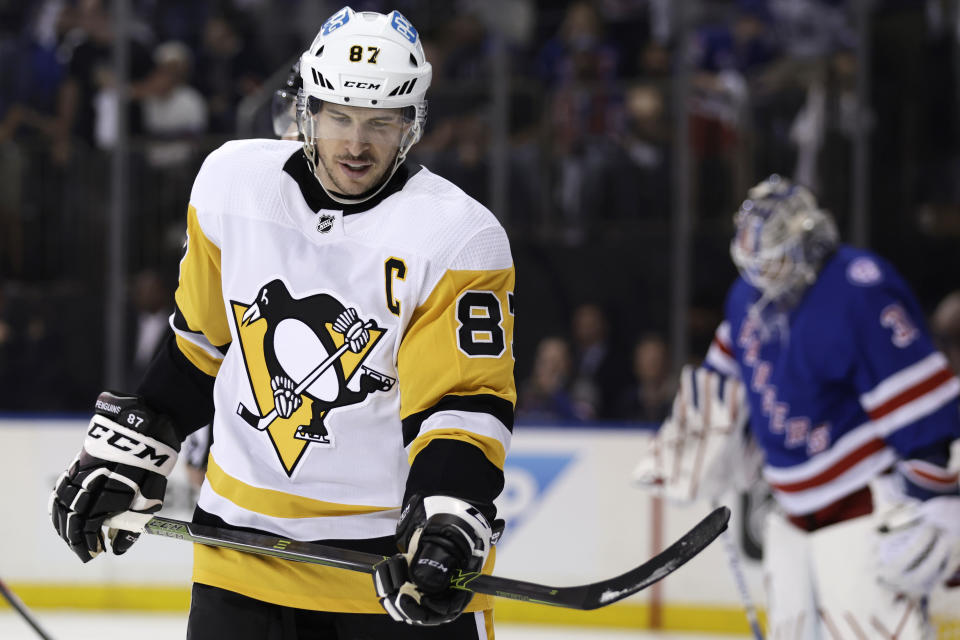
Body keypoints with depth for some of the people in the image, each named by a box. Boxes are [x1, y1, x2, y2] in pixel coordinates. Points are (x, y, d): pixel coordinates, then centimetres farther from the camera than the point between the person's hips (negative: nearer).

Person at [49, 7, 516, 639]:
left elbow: (466, 401, -15)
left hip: (395, 553, -3)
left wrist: (447, 530, -28)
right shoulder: (232, 181, 0)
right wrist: (125, 448, 14)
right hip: (245, 539, 4)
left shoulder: (458, 240, -13)